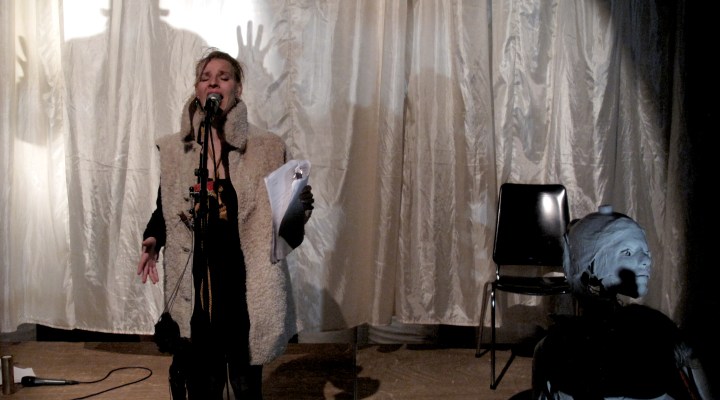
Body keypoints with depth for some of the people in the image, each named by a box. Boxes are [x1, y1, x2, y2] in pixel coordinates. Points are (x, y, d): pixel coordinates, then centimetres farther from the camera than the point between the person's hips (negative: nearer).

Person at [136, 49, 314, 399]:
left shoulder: (266, 148, 0)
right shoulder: (175, 149, 6)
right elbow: (165, 209, 13)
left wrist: (300, 208, -18)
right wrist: (153, 240, -5)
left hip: (246, 286, -1)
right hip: (194, 286, 2)